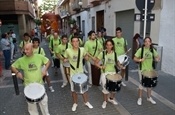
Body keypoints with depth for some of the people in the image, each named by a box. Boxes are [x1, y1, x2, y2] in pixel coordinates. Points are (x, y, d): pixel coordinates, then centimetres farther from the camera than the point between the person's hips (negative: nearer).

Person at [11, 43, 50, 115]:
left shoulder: (39, 57, -10)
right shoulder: (21, 60, -10)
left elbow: (48, 61, 4)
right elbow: (12, 67, 2)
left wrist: (45, 70, -11)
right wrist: (17, 72, -17)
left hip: (39, 83, 1)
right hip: (28, 84, 0)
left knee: (43, 100, 14)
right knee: (31, 103, 14)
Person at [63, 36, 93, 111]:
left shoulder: (82, 49, -10)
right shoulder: (68, 50, -15)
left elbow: (86, 58, 7)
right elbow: (65, 59, -1)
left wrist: (86, 56, -13)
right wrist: (65, 60, -21)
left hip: (81, 72, 1)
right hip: (72, 73, -1)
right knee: (74, 90, 12)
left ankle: (86, 102, 37)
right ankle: (75, 103, 35)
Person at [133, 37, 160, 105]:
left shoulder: (152, 50, 0)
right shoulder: (141, 49, -11)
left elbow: (157, 56, 13)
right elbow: (134, 59, -11)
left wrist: (157, 59, -9)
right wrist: (140, 60, -29)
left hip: (150, 70, 4)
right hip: (142, 70, -4)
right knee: (141, 84, 4)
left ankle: (149, 98, 35)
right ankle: (140, 98, 22)